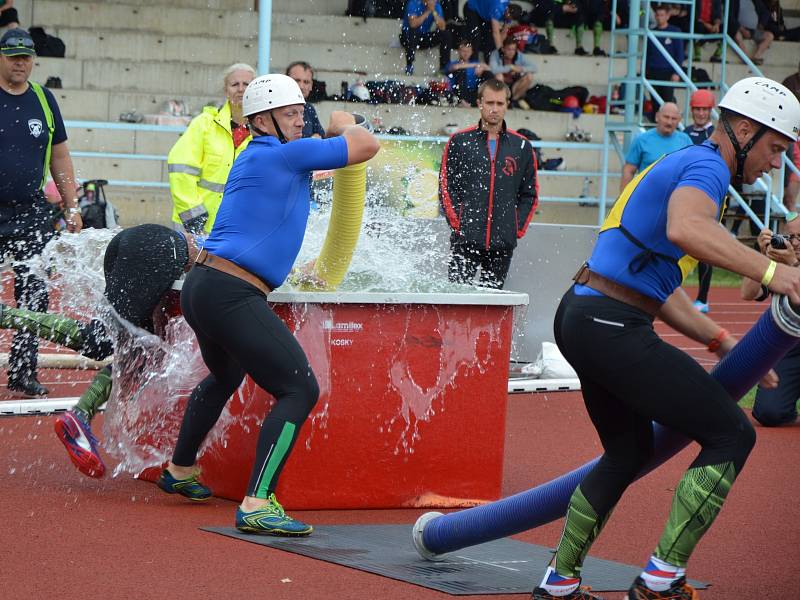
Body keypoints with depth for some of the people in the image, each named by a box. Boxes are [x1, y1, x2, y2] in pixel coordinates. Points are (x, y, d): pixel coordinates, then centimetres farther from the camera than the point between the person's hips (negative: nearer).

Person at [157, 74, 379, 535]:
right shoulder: (282, 154, -9)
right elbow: (367, 146, -5)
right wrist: (345, 125, 13)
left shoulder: (255, 158, 19)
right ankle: (257, 506, -25)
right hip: (231, 295, -11)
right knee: (300, 390, -15)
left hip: (202, 288, 11)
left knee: (224, 377, 36)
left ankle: (180, 471, 53)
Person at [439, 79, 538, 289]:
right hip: (465, 241, -2)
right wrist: (457, 223, -5)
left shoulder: (521, 146, 9)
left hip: (503, 244, 2)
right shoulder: (459, 141, 4)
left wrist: (518, 228, 3)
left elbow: (529, 194, 13)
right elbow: (446, 186, 3)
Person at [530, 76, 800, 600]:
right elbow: (684, 228, -35)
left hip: (581, 320, 11)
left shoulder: (683, 166, 24)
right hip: (612, 327, -11)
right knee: (732, 435, -8)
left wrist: (722, 342, 21)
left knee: (630, 452, 26)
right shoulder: (706, 167, -9)